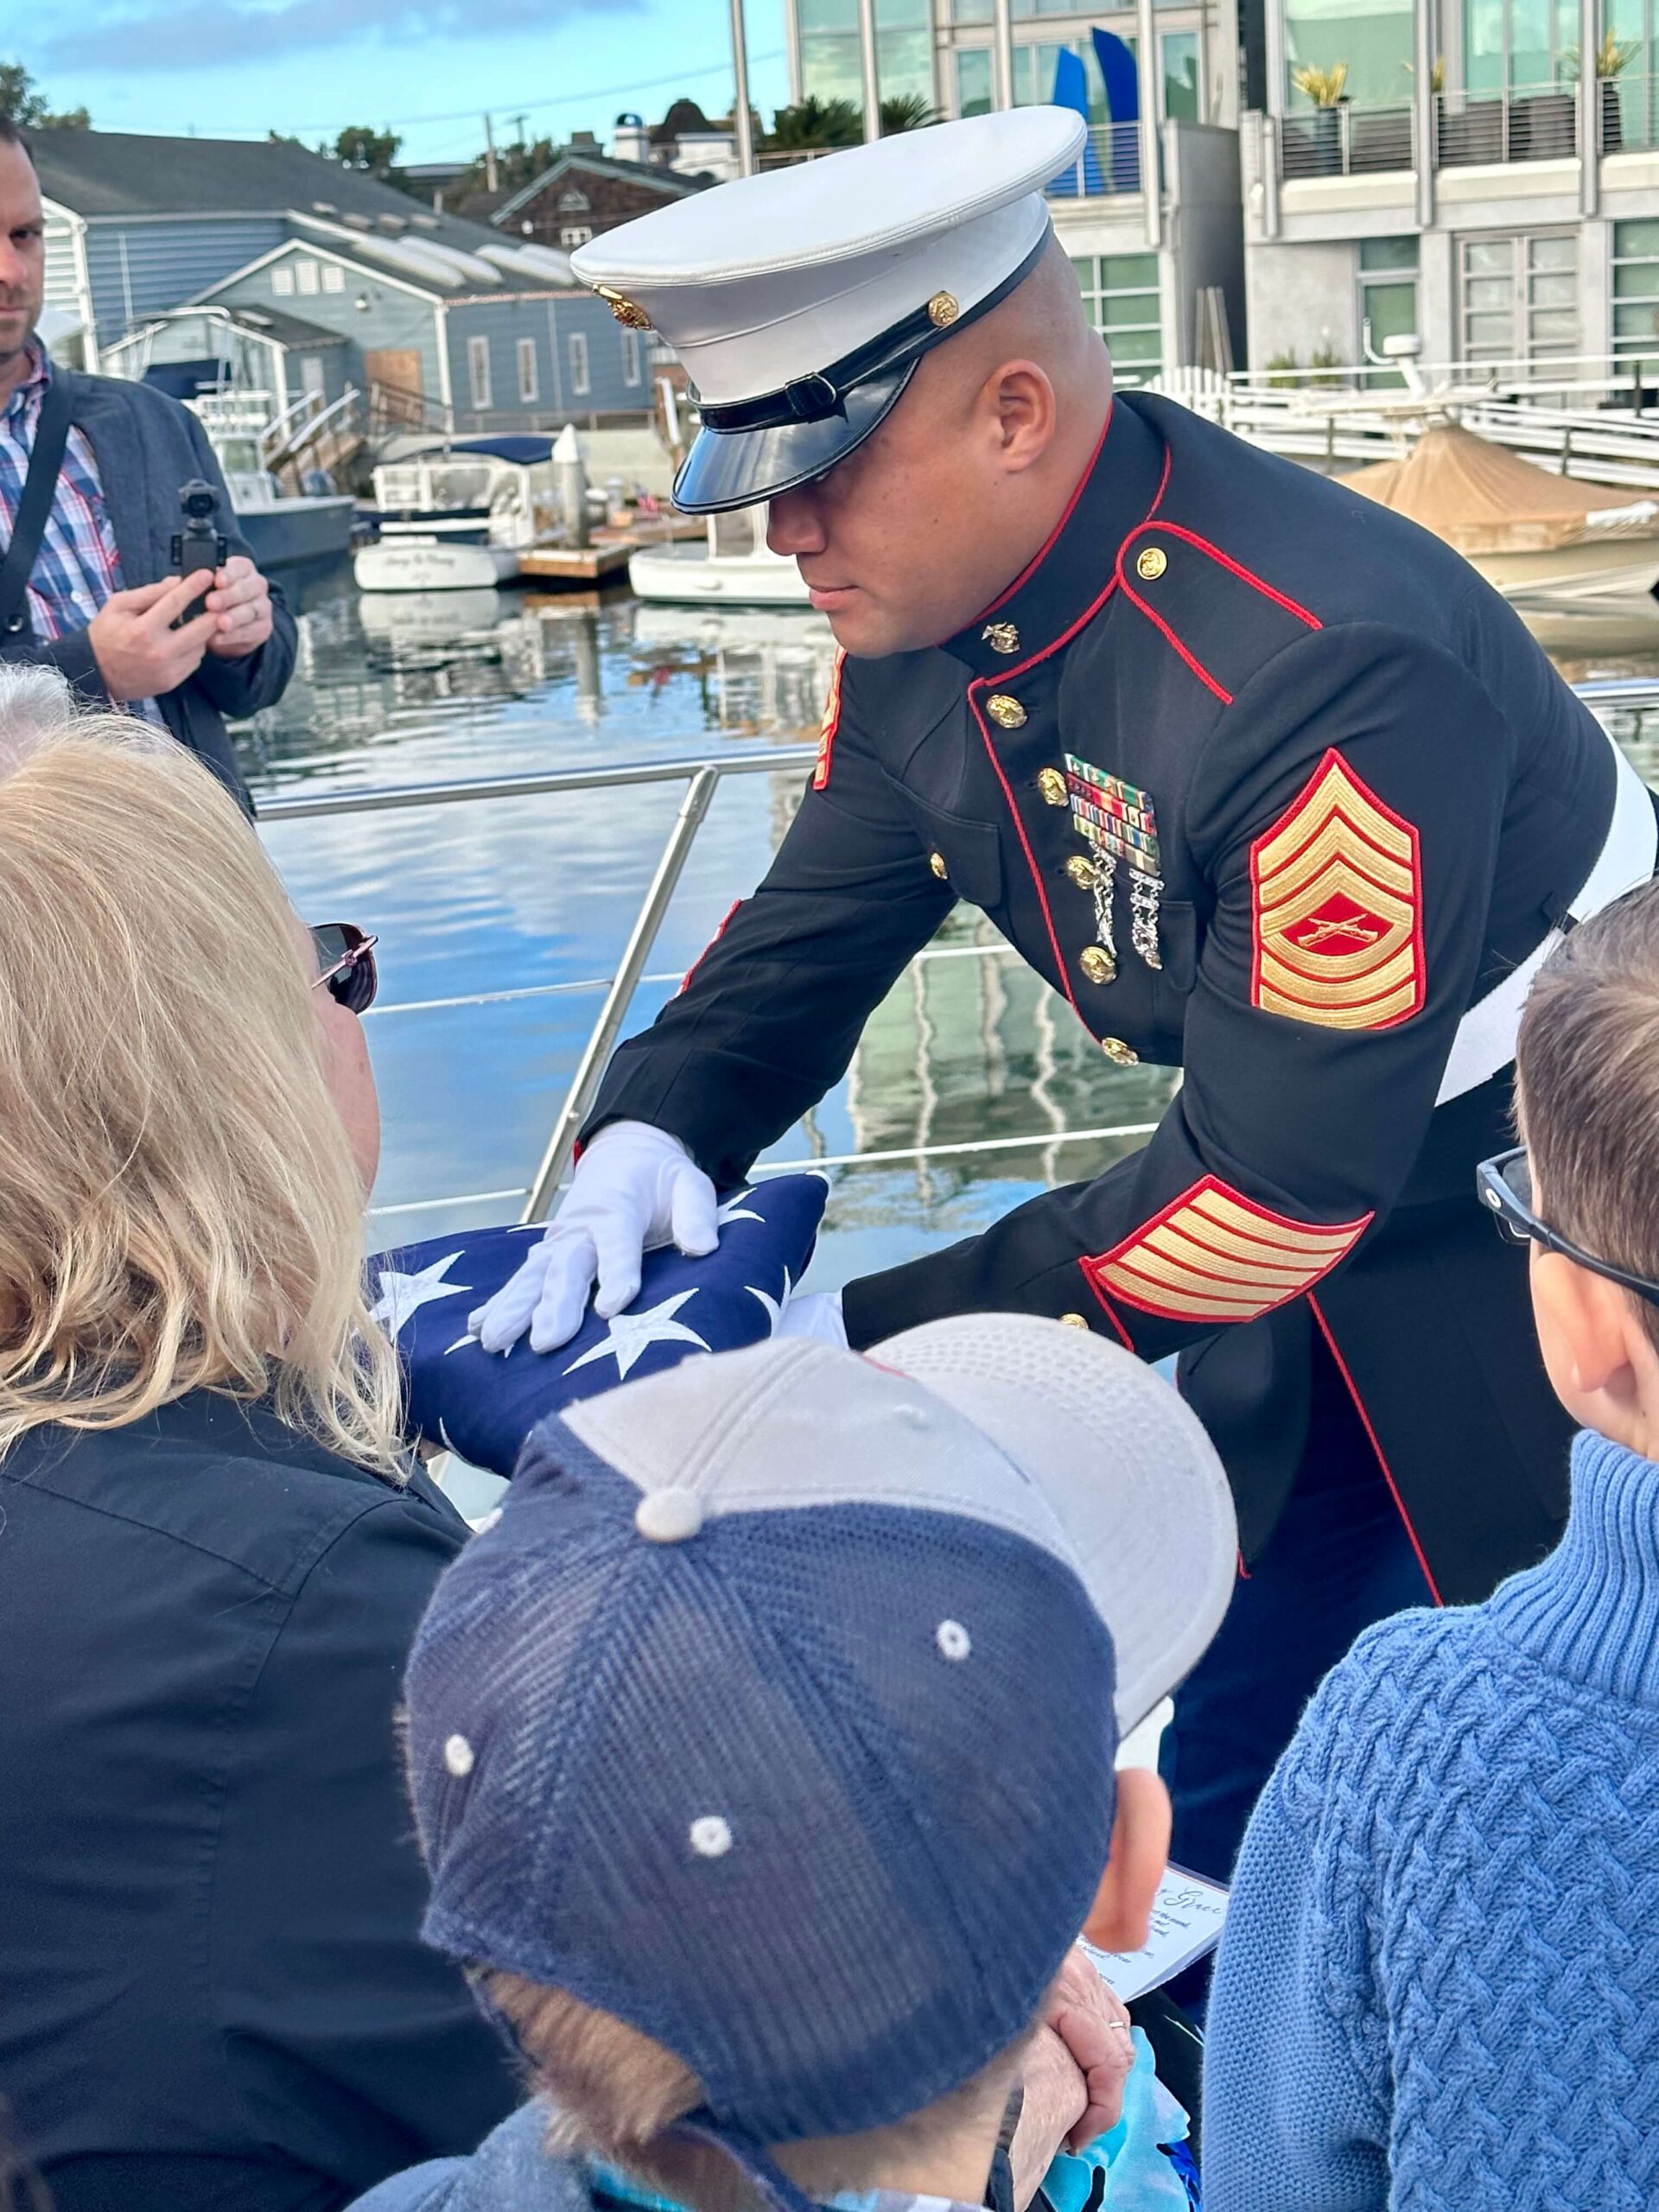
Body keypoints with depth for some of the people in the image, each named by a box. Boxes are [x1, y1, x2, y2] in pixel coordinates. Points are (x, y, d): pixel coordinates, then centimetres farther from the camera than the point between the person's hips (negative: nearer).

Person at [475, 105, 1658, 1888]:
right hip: (1327, 1235, 7)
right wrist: (655, 1133, -15)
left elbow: (1271, 1187, -30)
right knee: (1236, 1741, 19)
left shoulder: (1324, 673, -35)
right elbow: (816, 926, 4)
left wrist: (873, 1339, -25)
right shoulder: (920, 610, -9)